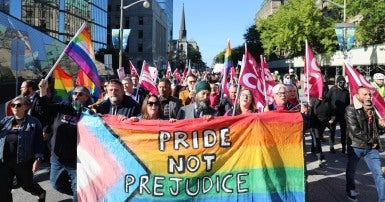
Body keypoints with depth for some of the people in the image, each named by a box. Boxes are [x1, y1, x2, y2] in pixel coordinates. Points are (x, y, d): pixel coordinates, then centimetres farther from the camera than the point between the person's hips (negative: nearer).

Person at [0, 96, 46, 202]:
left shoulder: (33, 122, -2)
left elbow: (38, 142, -6)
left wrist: (37, 159, -13)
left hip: (23, 160, -4)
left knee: (26, 184, 14)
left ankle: (41, 193, 45)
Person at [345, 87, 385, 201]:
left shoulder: (371, 108, 7)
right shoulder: (351, 109, -13)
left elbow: (375, 126, 17)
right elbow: (355, 130, -20)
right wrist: (371, 141, -14)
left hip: (371, 147, 4)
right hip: (356, 146, -4)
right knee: (351, 171, 16)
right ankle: (350, 191, 39)